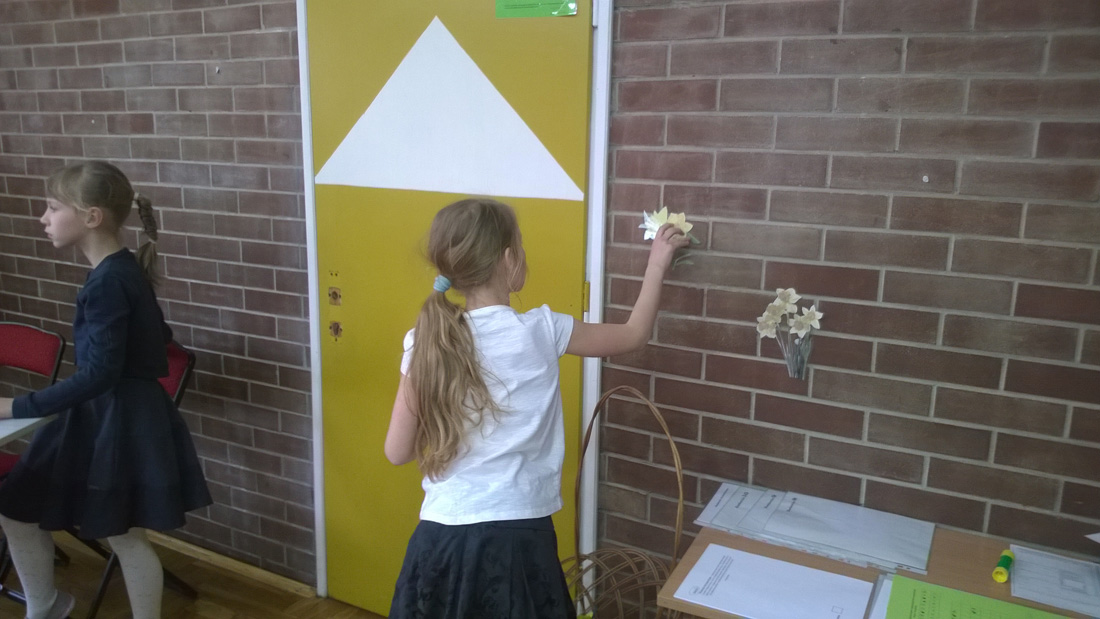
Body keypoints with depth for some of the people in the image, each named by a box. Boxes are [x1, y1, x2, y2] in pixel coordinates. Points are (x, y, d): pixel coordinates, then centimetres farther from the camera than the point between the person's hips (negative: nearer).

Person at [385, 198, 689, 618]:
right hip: (517, 537, -2)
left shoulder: (425, 343, -5)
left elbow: (398, 452, -1)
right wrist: (657, 263, 16)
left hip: (442, 537, 2)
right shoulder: (539, 331, -10)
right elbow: (634, 336, 5)